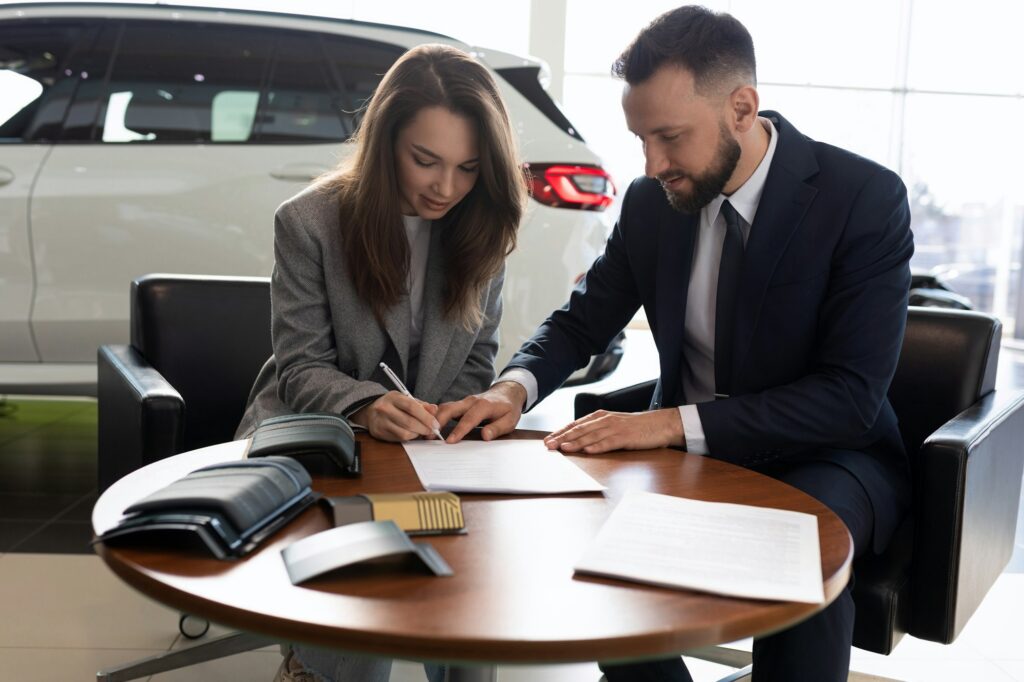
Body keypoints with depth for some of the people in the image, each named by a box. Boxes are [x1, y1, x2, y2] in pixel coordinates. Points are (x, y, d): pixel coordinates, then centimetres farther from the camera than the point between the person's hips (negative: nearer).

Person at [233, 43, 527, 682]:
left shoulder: (483, 230, 0)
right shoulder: (310, 221, -10)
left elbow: (476, 360, 7)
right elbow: (304, 369, -10)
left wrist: (441, 424, -13)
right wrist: (367, 408, -31)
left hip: (426, 439, 3)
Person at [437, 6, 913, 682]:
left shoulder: (866, 196, -17)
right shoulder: (651, 201, -3)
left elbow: (852, 395, -22)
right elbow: (583, 320, 7)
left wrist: (674, 423, -31)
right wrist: (516, 387, -16)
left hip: (823, 456, -4)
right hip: (687, 452, 4)